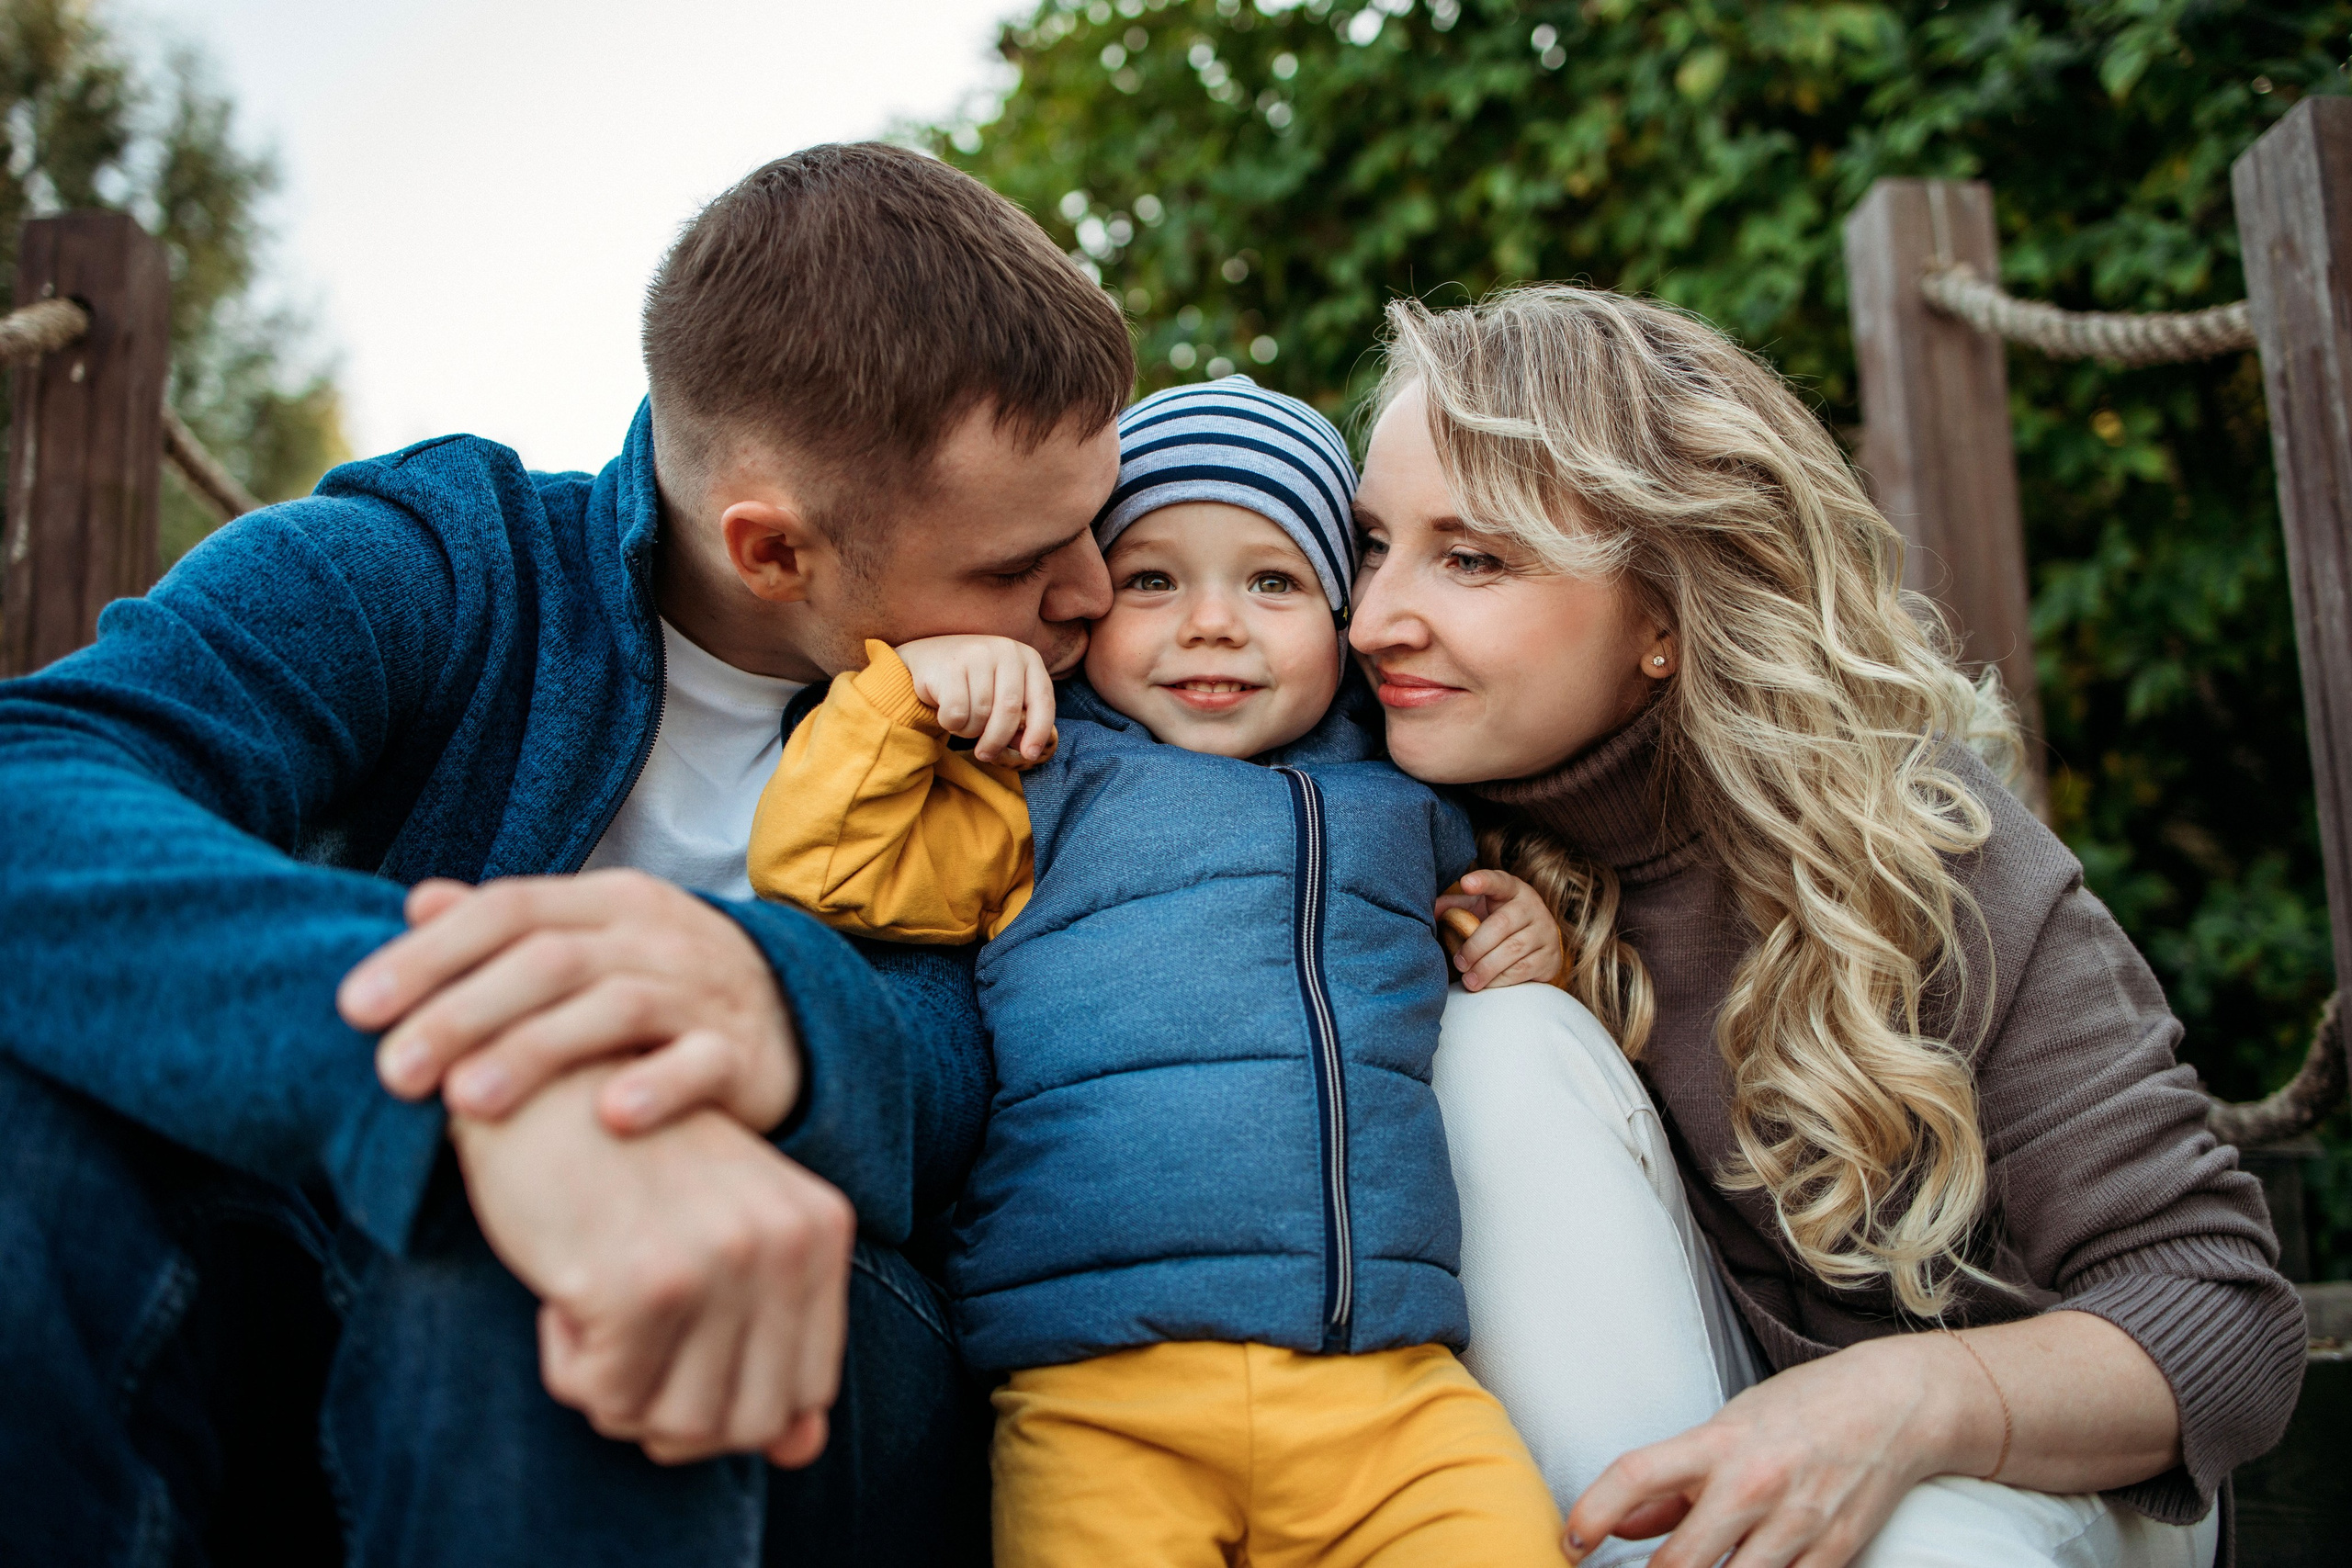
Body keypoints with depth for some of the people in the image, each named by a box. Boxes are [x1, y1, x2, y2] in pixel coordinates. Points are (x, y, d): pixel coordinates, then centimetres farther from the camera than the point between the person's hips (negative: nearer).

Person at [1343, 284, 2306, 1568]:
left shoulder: (1920, 846, -19)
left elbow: (2224, 1313, -16)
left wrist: (1910, 1397, -37)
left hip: (2009, 1465, -4)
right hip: (1679, 1424, 4)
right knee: (1504, 1039, -24)